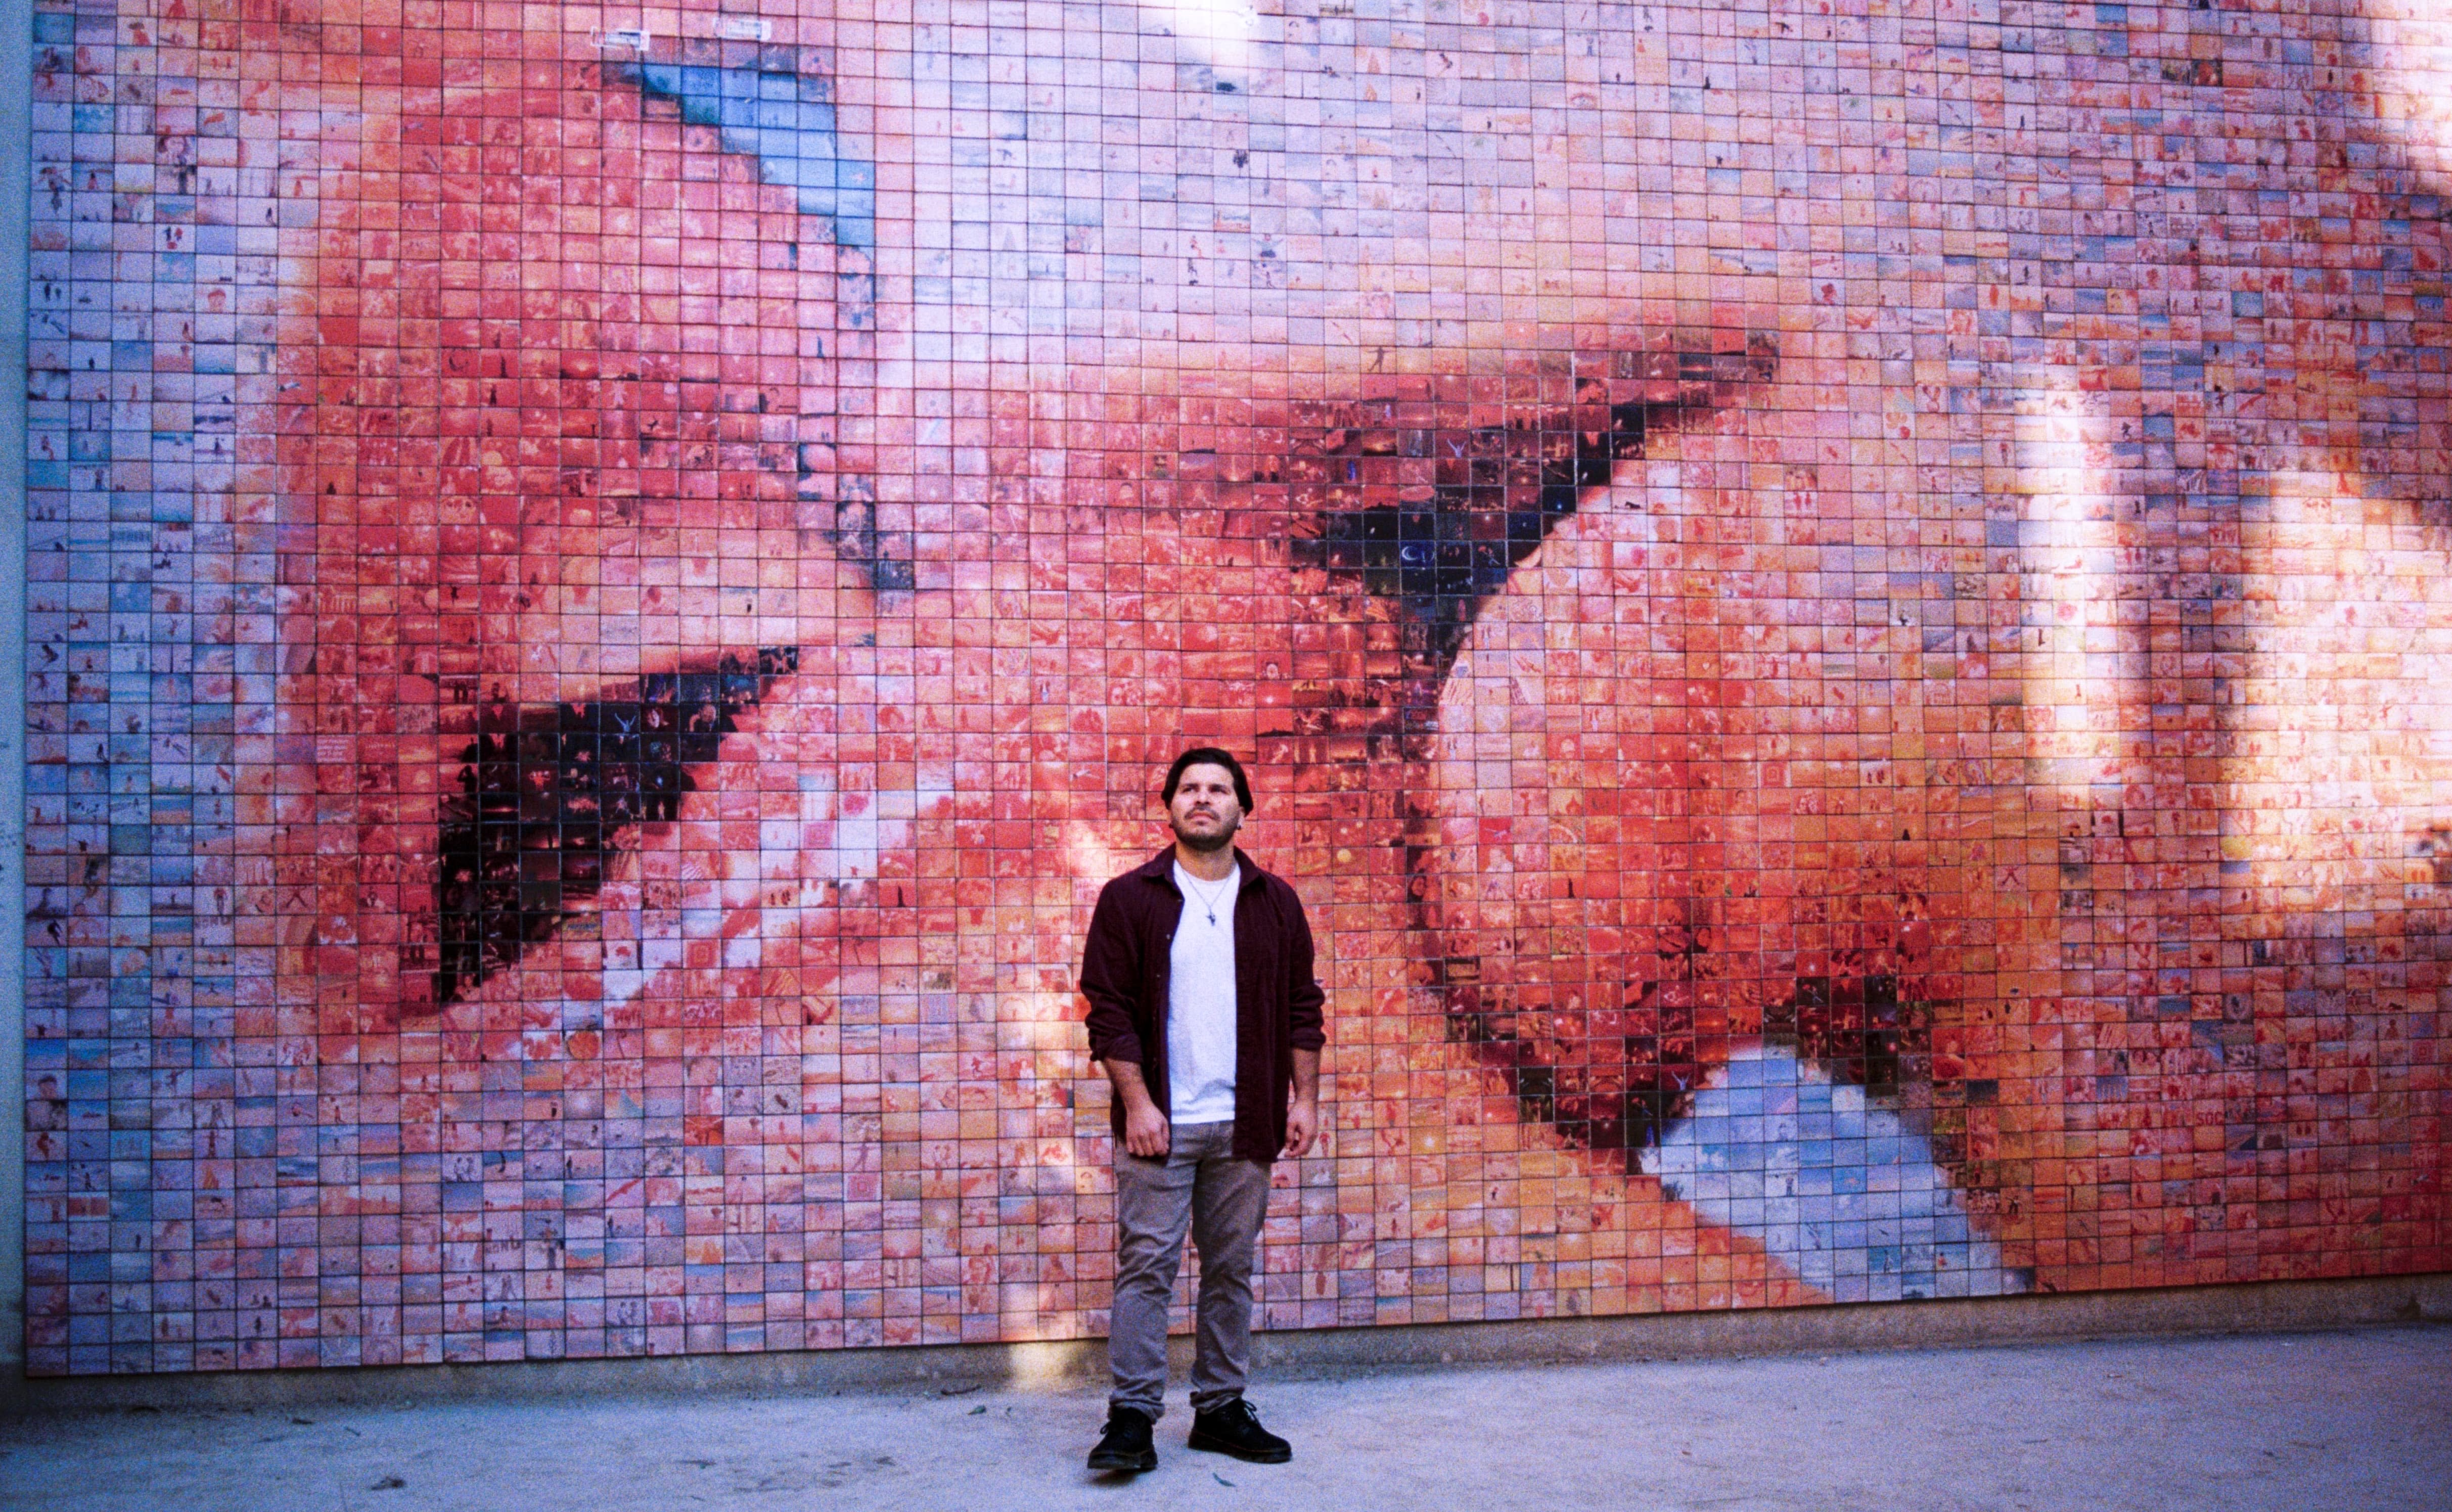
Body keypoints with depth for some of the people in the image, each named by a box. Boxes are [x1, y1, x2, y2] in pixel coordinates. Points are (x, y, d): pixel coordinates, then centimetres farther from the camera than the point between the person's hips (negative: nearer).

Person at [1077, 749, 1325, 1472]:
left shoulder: (1275, 903, 10)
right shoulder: (1129, 899, 1)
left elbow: (1302, 1008, 12)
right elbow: (1109, 1008, -3)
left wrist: (1305, 1098, 4)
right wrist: (1137, 1102, -11)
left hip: (1245, 1125, 3)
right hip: (1160, 1121, -3)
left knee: (1232, 1269, 10)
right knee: (1146, 1266, -3)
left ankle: (1222, 1409, 20)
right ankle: (1132, 1418, 3)